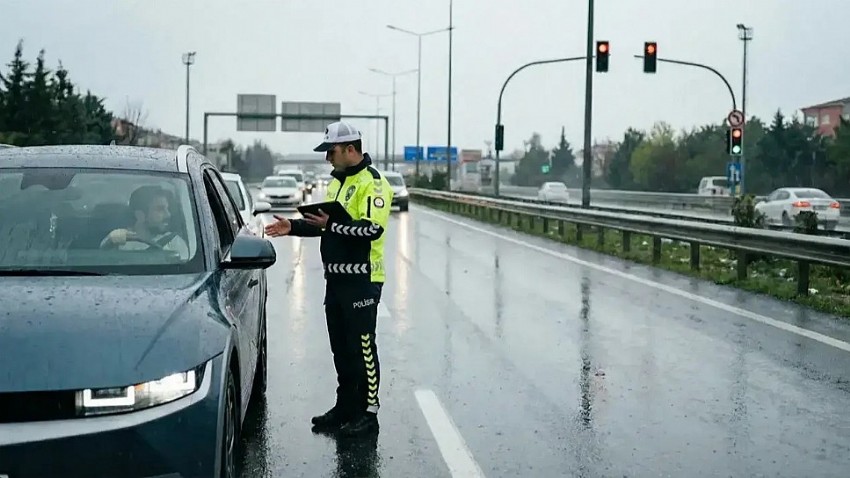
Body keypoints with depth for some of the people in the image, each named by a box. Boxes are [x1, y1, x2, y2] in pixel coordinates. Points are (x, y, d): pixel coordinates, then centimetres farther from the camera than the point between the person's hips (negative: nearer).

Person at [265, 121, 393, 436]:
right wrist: (294, 226, 11)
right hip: (336, 277, 9)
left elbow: (372, 229, -23)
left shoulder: (372, 183, -12)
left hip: (362, 279, -9)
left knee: (362, 347, -3)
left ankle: (368, 412, 5)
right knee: (341, 348, 14)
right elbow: (327, 224, 24)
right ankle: (345, 407, 24)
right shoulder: (337, 182, 18)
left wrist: (332, 224, -25)